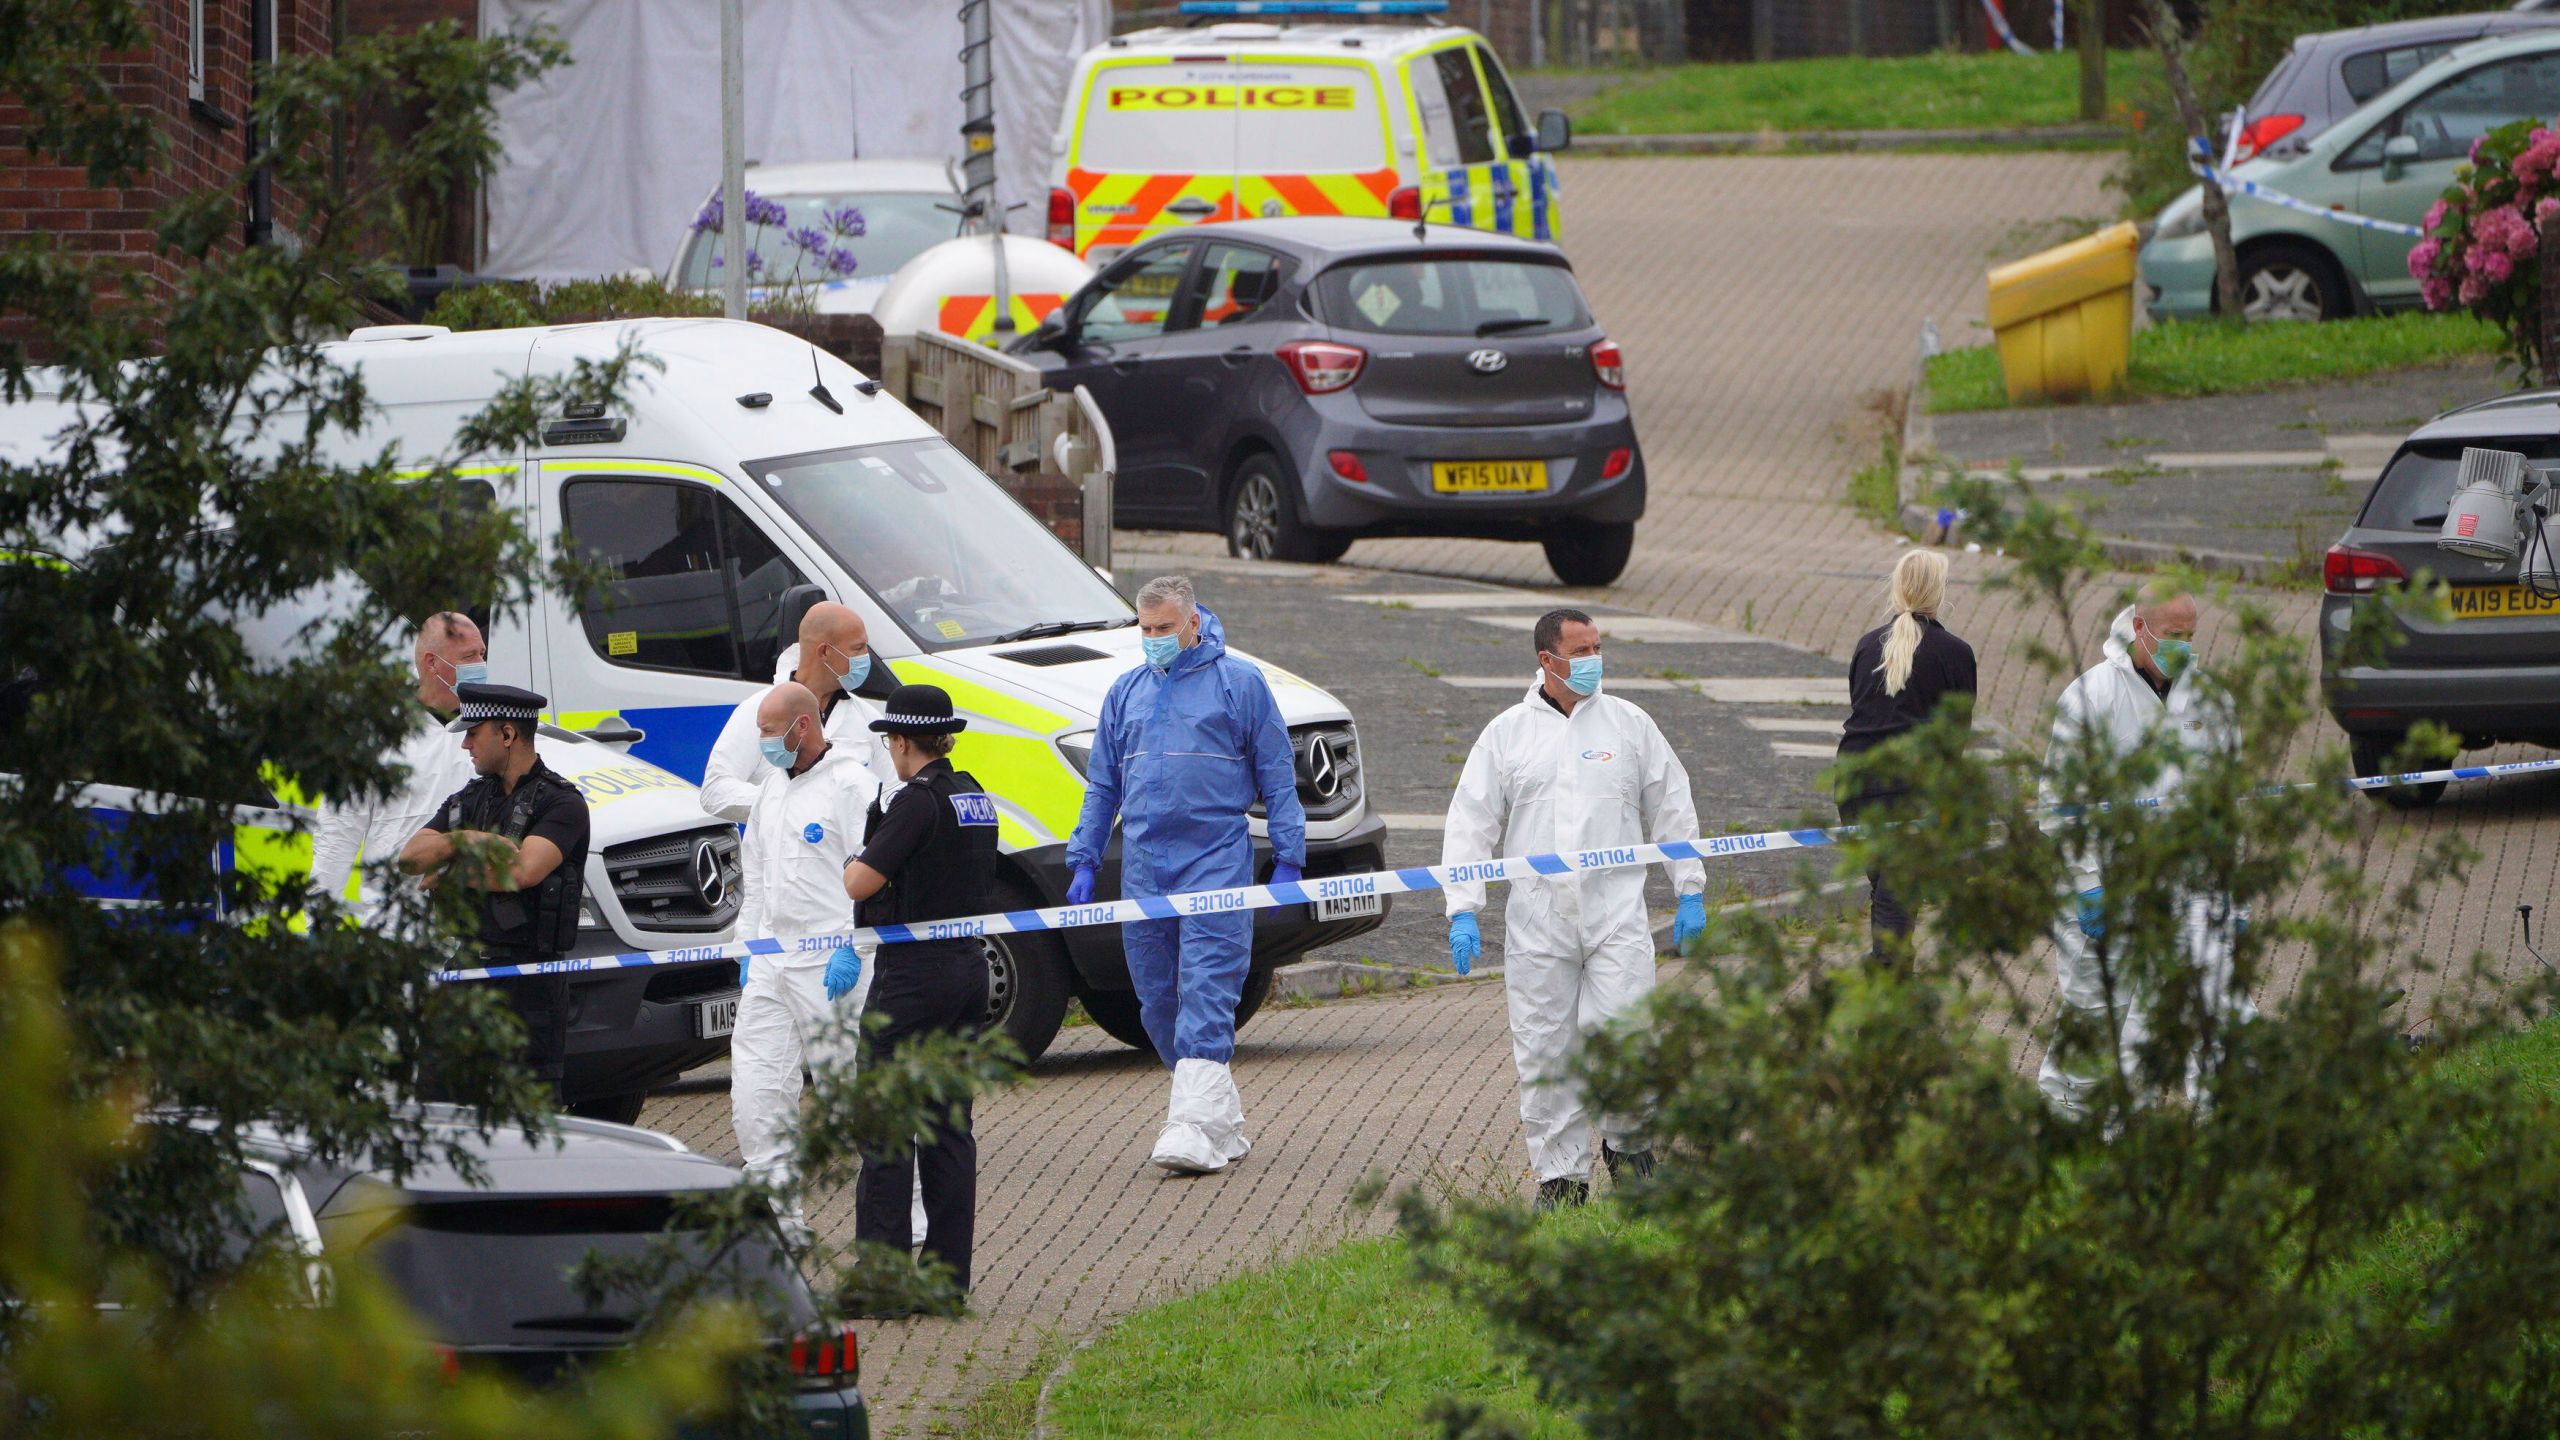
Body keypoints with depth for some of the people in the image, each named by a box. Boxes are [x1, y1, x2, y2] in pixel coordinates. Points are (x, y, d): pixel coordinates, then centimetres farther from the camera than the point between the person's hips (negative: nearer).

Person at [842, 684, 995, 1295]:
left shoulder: (918, 802, -16)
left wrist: (855, 858, 2)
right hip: (969, 964, 8)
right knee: (949, 1124, 11)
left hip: (914, 972, -8)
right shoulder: (974, 797, 10)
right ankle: (947, 1272, 11)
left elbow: (859, 884, -20)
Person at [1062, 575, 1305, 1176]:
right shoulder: (1126, 693, 16)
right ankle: (1225, 1124, 15)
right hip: (1143, 869, 5)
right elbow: (1101, 787, 21)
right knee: (1158, 1002, 5)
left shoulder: (1238, 682, 3)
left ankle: (1197, 1128, -22)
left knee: (1206, 994, -14)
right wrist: (1083, 861, 13)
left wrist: (1288, 859, -1)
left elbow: (1277, 777, 4)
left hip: (1215, 862, -5)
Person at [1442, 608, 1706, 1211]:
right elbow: (1470, 824, 6)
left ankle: (1626, 1142, 11)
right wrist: (1463, 911, -2)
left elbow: (1672, 810, 15)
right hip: (1537, 921, 1)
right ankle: (1560, 1174, 9)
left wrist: (1690, 891, 12)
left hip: (1616, 911, -1)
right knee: (1543, 1051, 1)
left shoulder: (1628, 725, 9)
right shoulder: (1507, 733, 7)